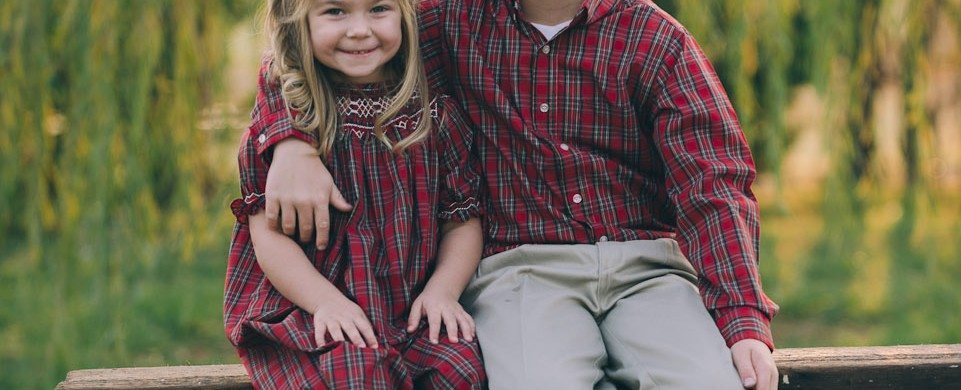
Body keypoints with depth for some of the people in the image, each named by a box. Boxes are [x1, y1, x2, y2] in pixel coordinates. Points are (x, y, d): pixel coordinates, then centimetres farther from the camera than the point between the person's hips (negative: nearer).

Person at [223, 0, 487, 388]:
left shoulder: (433, 111, 8)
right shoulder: (284, 114, 1)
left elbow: (462, 219, 10)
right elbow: (268, 231, -4)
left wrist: (443, 290, -8)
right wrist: (326, 300, -18)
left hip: (413, 308, 3)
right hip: (304, 308, -2)